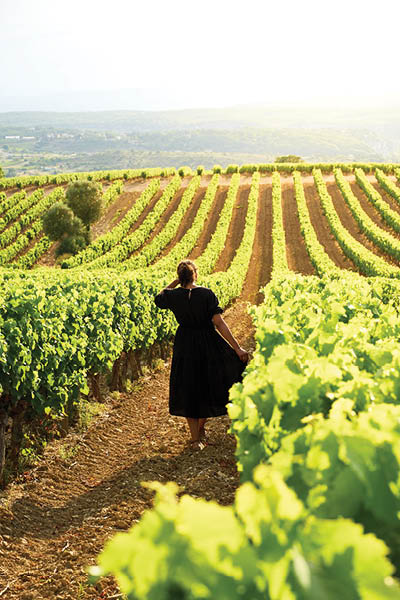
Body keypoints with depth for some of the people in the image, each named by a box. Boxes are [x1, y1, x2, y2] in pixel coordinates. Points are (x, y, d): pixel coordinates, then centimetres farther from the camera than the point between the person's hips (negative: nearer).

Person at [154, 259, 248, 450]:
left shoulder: (173, 296, -8)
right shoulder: (207, 294, -16)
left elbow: (158, 299, 17)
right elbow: (219, 323, -19)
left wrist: (175, 283, 13)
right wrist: (237, 348, -17)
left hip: (185, 347, 2)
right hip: (208, 345, -2)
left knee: (189, 390, 12)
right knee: (209, 384, 21)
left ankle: (195, 439, 15)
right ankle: (201, 427, 32)